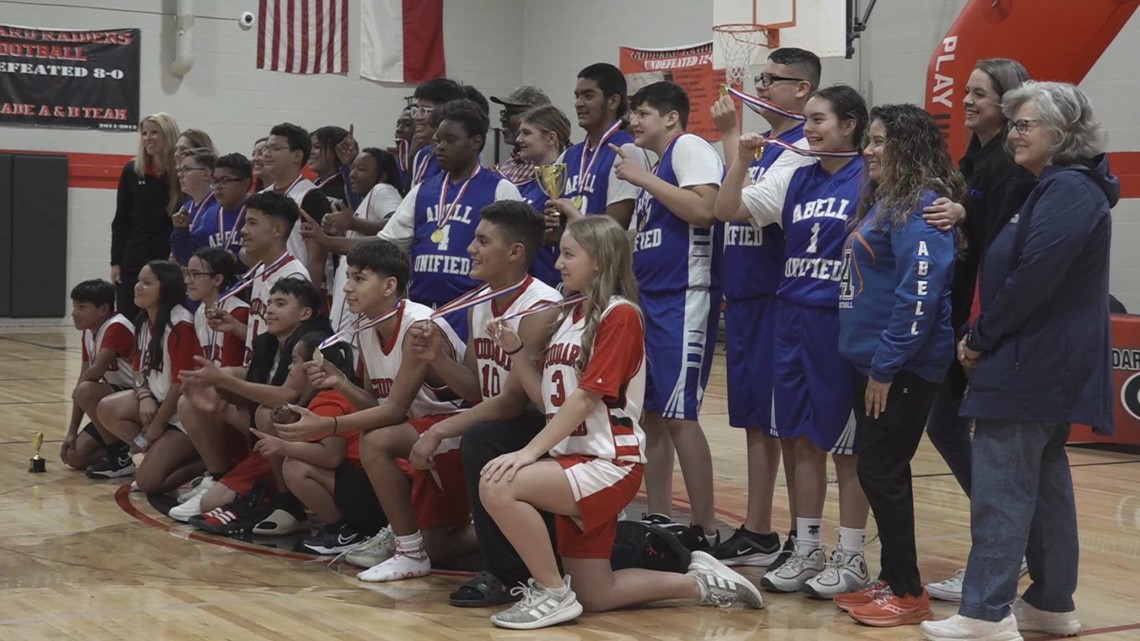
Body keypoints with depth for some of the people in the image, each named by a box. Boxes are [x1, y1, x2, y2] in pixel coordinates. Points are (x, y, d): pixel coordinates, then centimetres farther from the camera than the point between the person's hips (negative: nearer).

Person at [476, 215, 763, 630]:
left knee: (498, 486, -28)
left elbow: (586, 397, -20)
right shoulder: (570, 316, 14)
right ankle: (700, 581, 25)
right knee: (596, 597, 10)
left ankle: (553, 594, -14)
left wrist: (531, 450, -25)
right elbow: (548, 398, 11)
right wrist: (514, 349, -1)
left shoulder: (619, 314, -12)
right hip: (574, 461, 9)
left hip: (608, 463, -9)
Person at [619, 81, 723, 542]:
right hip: (651, 298, 10)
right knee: (652, 413, 10)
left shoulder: (690, 147, -6)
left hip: (683, 300, -10)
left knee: (678, 415, -10)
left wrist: (642, 178, -15)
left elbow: (703, 209, -23)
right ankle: (659, 519, 18)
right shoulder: (657, 165, 21)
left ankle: (705, 530, -5)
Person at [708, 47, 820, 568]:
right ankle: (756, 534, 22)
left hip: (780, 299, -9)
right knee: (754, 418, 13)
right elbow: (724, 208, 23)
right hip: (742, 295, 9)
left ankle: (803, 540, 6)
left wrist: (730, 136, -16)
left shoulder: (802, 148, -11)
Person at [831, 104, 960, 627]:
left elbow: (920, 294, -22)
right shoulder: (883, 201, 15)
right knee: (880, 472, 13)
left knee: (881, 473, -5)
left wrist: (887, 366, -21)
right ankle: (892, 579, 21)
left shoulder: (921, 206, -15)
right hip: (873, 361, 10)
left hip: (901, 367, -10)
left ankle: (907, 593, 3)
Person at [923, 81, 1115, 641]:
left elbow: (1033, 278, -22)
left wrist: (982, 337, -13)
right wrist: (984, 339, 7)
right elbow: (1010, 267, 20)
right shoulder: (1047, 189, 17)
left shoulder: (1069, 191, -16)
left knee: (1000, 487, -10)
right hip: (1047, 366, 10)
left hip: (1033, 366, -10)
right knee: (1043, 478, 14)